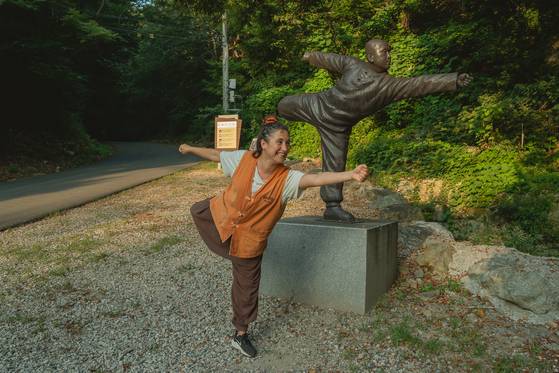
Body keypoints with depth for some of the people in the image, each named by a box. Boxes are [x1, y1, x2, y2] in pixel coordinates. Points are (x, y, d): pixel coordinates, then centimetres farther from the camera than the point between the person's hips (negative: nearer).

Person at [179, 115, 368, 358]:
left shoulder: (287, 178, -27)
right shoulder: (244, 159, -20)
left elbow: (317, 179, -44)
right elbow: (215, 155, -2)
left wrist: (351, 175, -60)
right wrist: (190, 149, 14)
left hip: (248, 241, -1)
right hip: (219, 217, 1)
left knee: (247, 288, 11)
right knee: (197, 211, 33)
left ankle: (240, 335, 33)